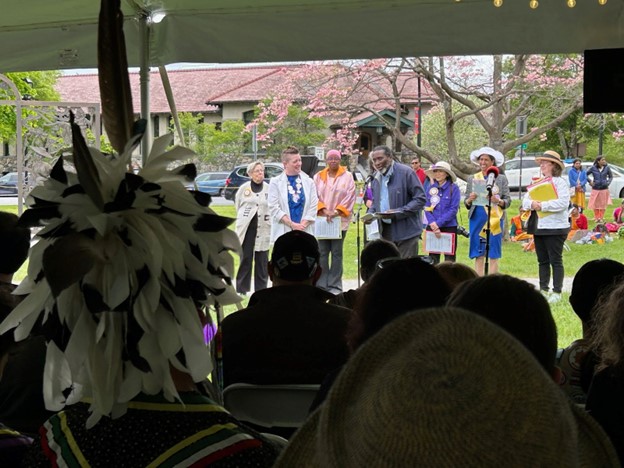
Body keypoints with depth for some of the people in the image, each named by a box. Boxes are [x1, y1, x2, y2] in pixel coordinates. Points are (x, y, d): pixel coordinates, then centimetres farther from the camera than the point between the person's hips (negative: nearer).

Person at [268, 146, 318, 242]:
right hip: (283, 232, -2)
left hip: (305, 232, 2)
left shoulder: (309, 182, 10)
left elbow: (314, 206, 4)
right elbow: (274, 208, -4)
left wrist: (302, 225, -9)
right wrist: (292, 224, -12)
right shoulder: (275, 182, 3)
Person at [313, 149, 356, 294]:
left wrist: (337, 211, -13)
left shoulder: (347, 176, 3)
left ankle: (335, 285, 6)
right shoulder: (318, 177, 9)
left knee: (337, 253, 2)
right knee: (322, 253, 0)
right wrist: (324, 210, -12)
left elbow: (350, 197, -3)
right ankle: (321, 285, 5)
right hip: (321, 220, 1)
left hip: (340, 220, -1)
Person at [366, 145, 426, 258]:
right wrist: (370, 214, 2)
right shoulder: (377, 178, 13)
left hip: (406, 232, -7)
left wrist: (398, 212, -20)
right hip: (386, 233, 7)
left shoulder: (406, 173, -10)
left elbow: (421, 199, -12)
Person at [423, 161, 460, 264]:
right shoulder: (431, 189, 6)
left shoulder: (453, 188, -5)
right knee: (433, 259, 8)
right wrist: (433, 224, -12)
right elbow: (427, 208, 4)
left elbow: (453, 209, -10)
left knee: (449, 259, 1)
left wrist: (438, 223, -15)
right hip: (432, 228, 3)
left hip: (449, 227, -3)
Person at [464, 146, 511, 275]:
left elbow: (508, 200, 4)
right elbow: (466, 203, 11)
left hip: (495, 220, -1)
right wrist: (470, 200, -12)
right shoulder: (472, 179, 12)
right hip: (477, 220, 2)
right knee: (478, 256, 2)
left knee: (494, 256, -1)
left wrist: (498, 201, -17)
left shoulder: (501, 179, 7)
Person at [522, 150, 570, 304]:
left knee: (556, 261, -3)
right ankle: (543, 290, 17)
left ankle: (557, 292, 1)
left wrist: (542, 205, -21)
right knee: (542, 261, 10)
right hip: (539, 227, 7)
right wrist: (531, 204, -13)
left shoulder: (560, 182, -5)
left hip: (555, 228, -7)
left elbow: (563, 203, -18)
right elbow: (525, 200, 10)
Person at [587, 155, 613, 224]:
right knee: (596, 204, 6)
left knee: (603, 204, 5)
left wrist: (608, 182, -3)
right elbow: (586, 174, 5)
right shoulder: (593, 168, -4)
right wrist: (590, 181, -2)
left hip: (604, 188, 0)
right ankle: (596, 218, 20)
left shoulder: (607, 168, -2)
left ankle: (601, 218, 18)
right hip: (595, 188, 0)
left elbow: (611, 176, 10)